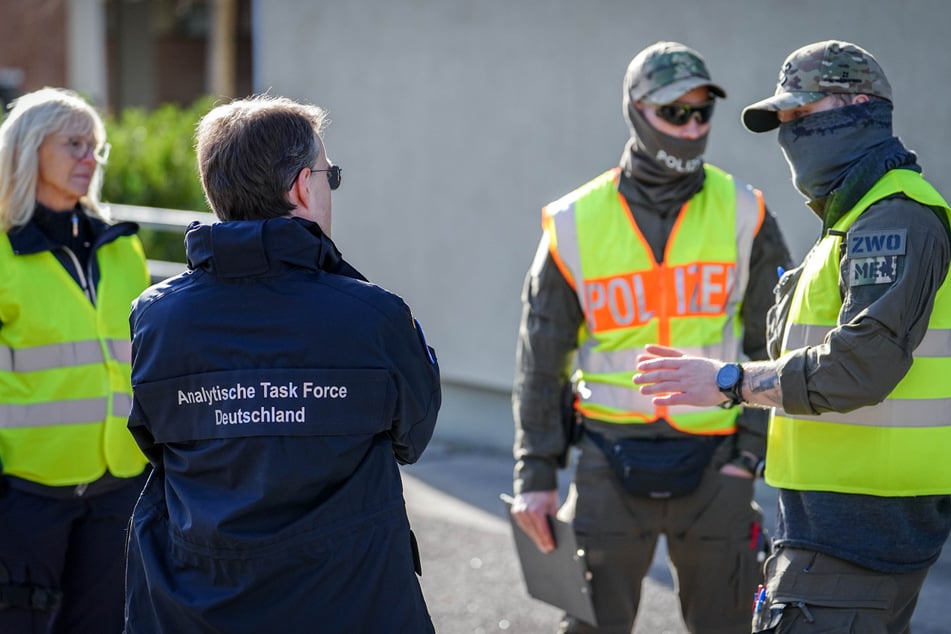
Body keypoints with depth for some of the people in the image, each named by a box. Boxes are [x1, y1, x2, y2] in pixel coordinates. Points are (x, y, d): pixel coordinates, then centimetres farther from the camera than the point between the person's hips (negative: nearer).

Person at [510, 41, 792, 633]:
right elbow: (541, 359, 4)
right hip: (610, 457, 0)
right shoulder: (576, 224, -1)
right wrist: (536, 473, 2)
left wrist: (750, 453, -4)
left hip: (713, 462, 0)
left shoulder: (743, 216, 0)